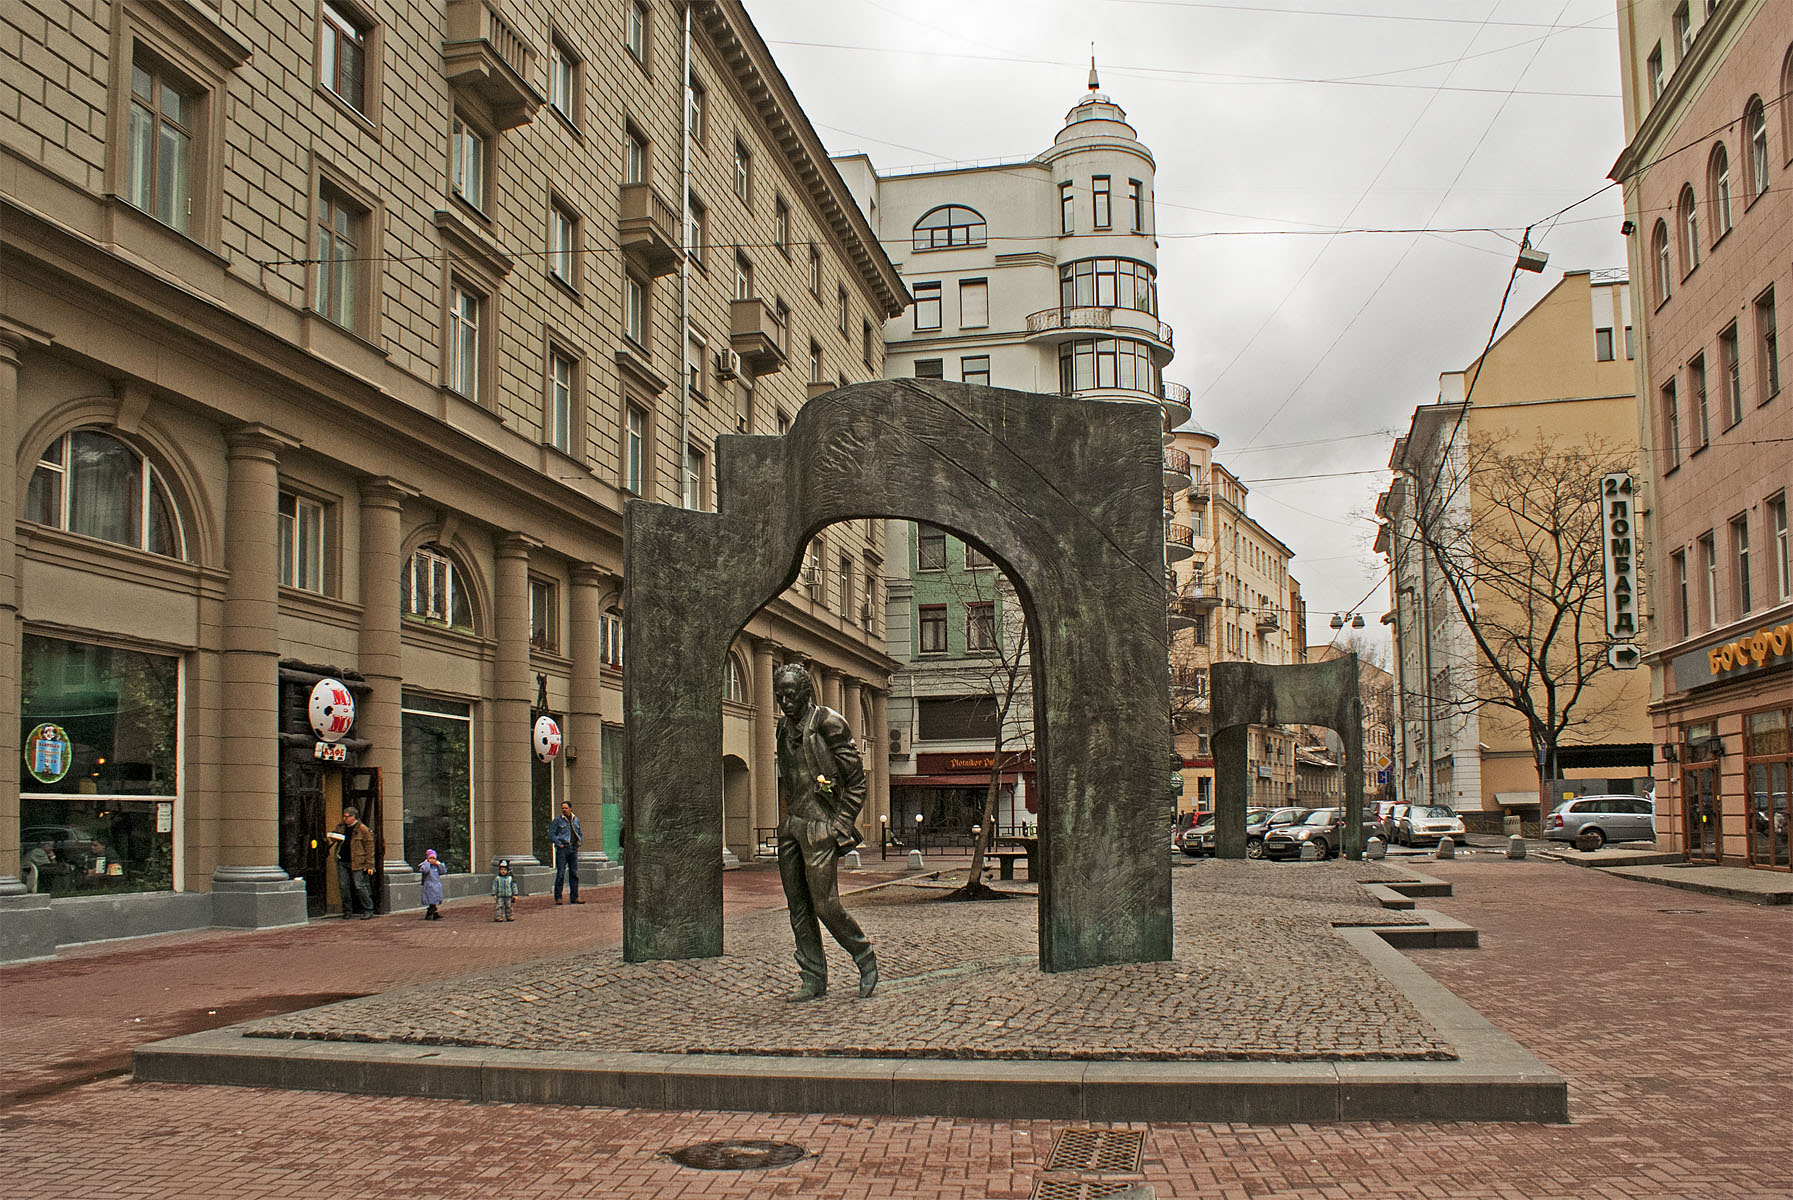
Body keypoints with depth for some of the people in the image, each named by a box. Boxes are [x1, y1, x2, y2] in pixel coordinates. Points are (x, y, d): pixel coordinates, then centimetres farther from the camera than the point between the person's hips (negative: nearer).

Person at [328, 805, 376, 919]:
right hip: (342, 862, 6)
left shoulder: (363, 830, -6)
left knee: (359, 886, -8)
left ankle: (368, 911, -1)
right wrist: (334, 837, 0)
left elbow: (369, 848, -6)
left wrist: (369, 865, -11)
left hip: (356, 863, -6)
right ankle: (347, 911, 16)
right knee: (343, 887, 6)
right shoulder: (341, 827, 12)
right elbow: (333, 836, 27)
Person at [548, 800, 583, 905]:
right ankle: (558, 897, -2)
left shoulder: (575, 820, 15)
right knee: (560, 873, -6)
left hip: (573, 848, 5)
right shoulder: (557, 820, 1)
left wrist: (579, 842, 12)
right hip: (562, 848, -5)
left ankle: (575, 897, 9)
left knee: (574, 873, 5)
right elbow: (551, 833, -2)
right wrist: (558, 843, -10)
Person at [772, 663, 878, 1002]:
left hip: (819, 827, -7)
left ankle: (865, 959, 13)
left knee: (825, 905, -8)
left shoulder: (829, 724, -10)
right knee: (798, 907, 7)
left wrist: (842, 825, -11)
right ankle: (813, 978, 15)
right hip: (791, 824, 7)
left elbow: (856, 781, -7)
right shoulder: (785, 727, 12)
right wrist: (788, 817, 15)